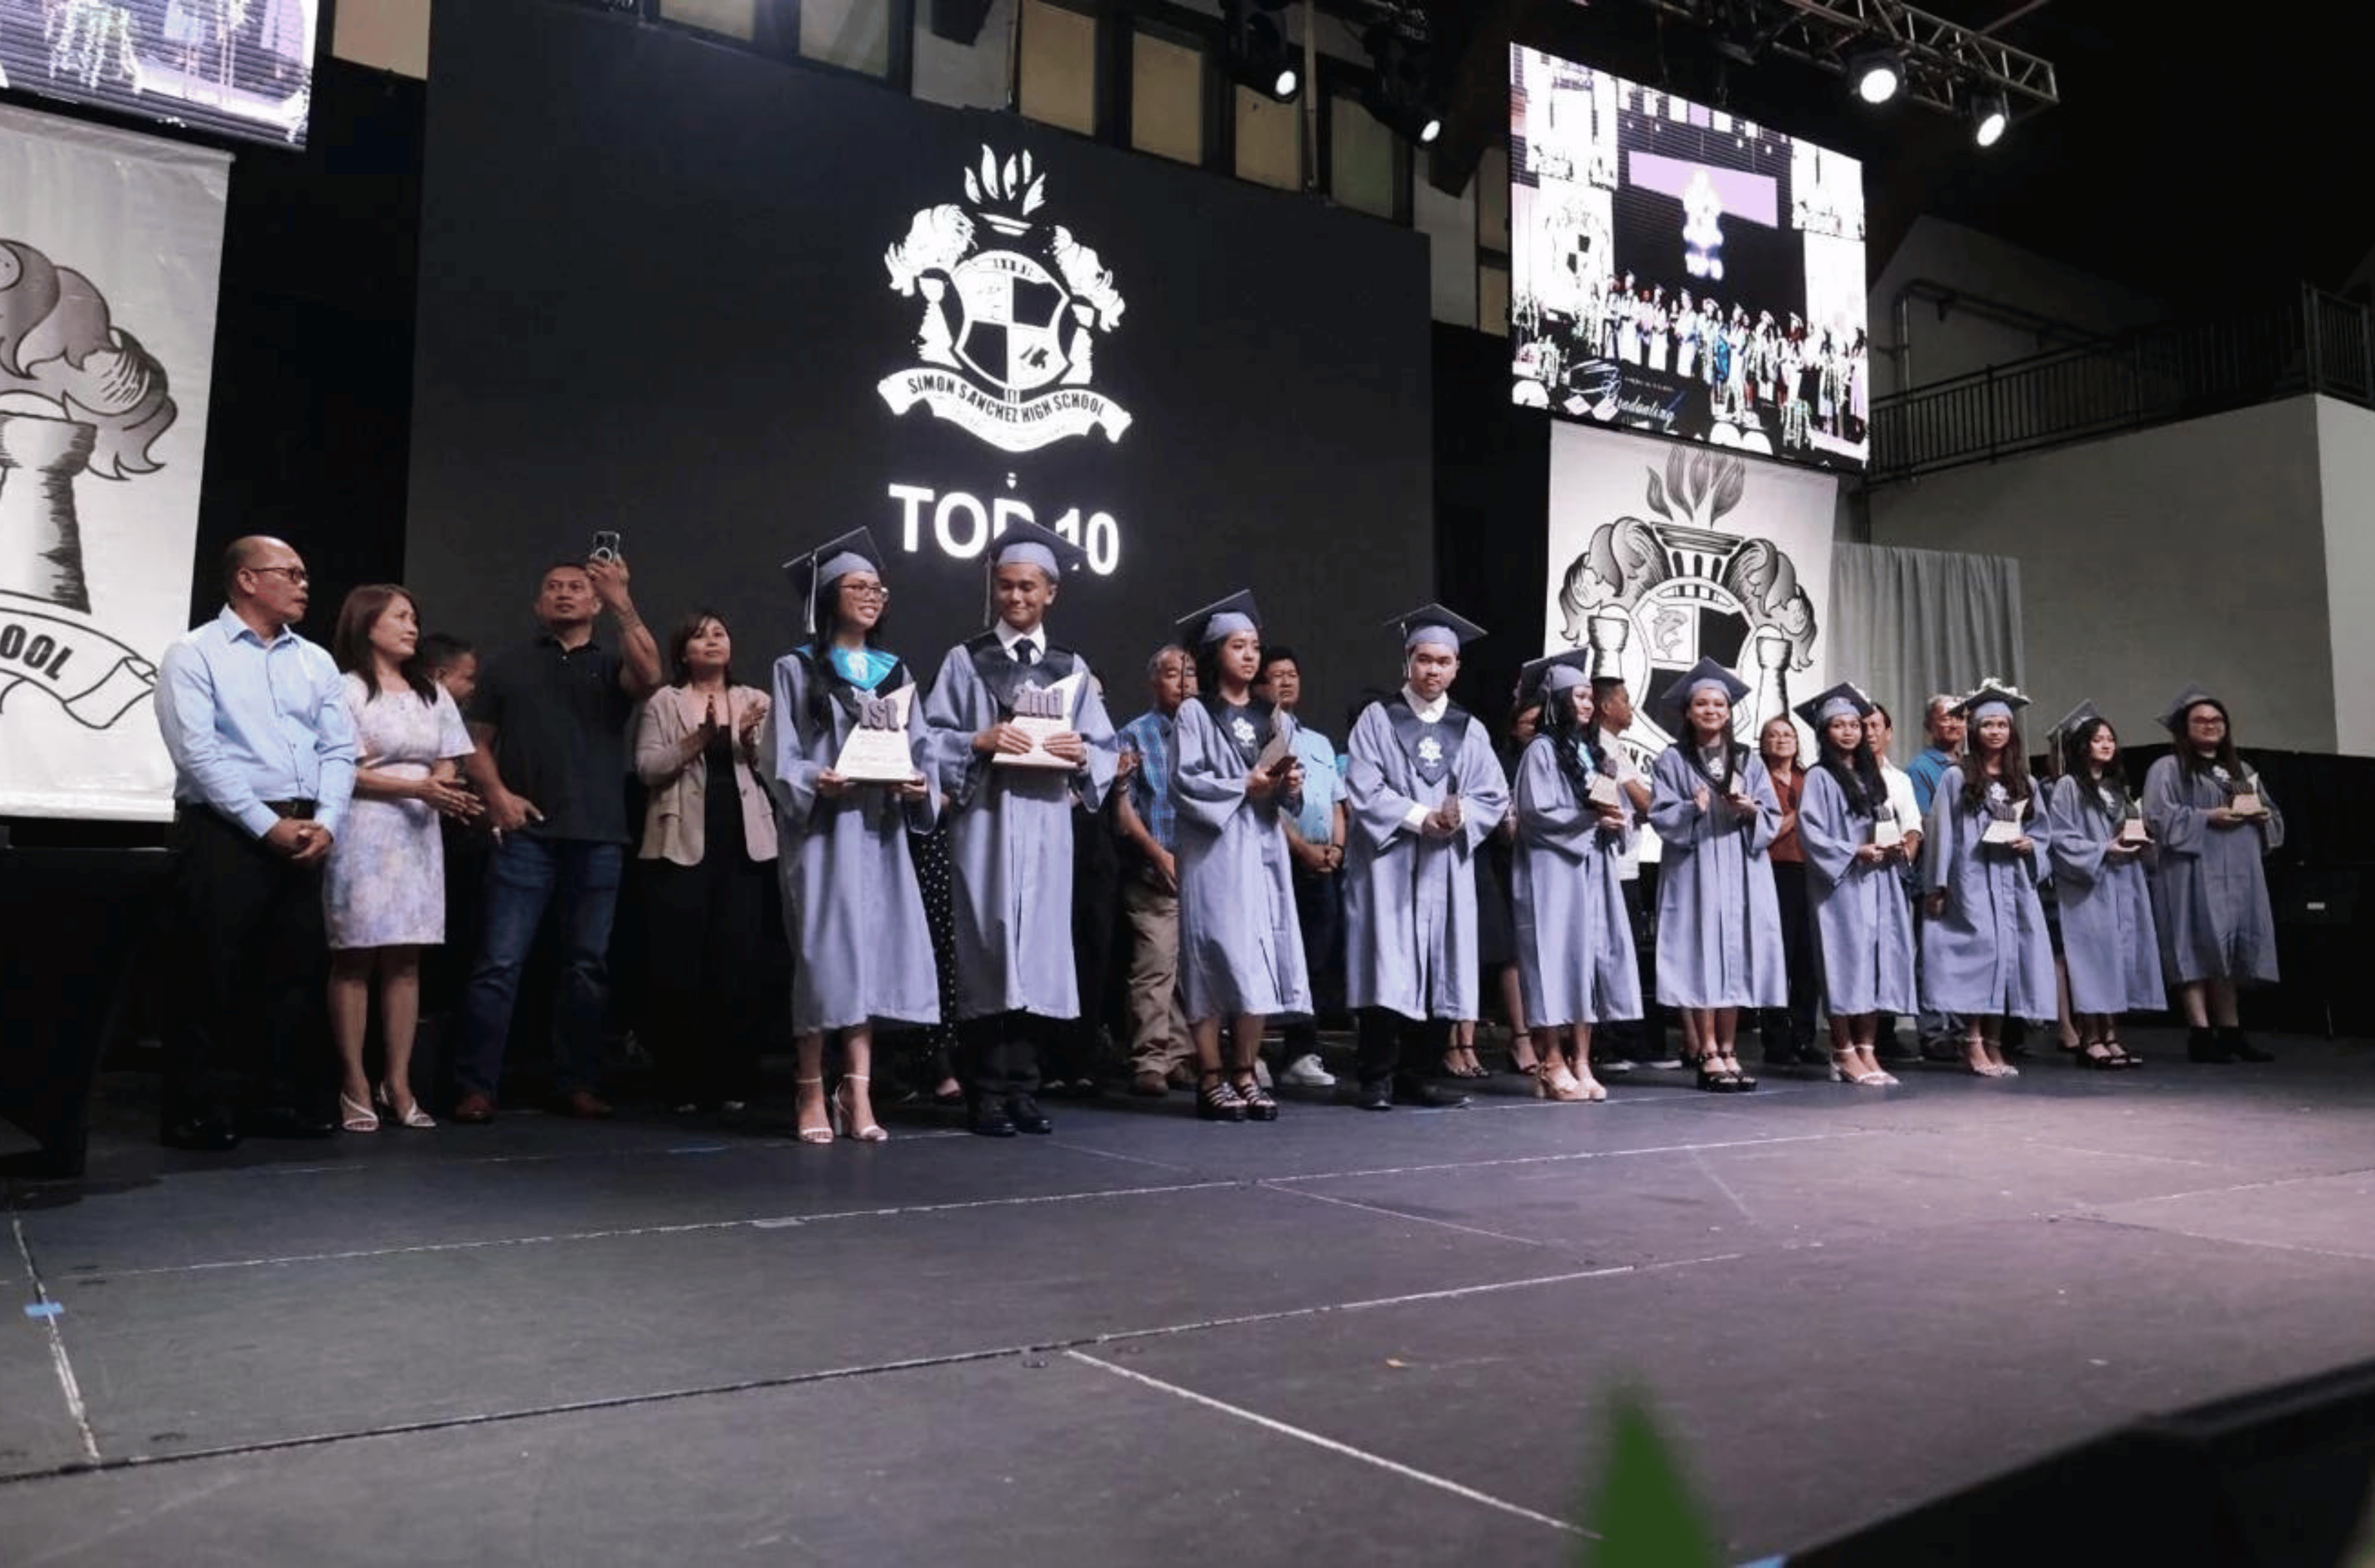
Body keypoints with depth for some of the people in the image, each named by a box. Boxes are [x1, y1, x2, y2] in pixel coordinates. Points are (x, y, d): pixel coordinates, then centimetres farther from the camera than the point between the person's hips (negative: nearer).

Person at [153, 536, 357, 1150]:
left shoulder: (316, 661, 15)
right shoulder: (194, 654, -1)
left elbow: (339, 750, 10)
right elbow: (198, 754, -11)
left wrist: (326, 823, -6)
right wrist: (267, 826, -15)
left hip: (306, 836, 5)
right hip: (224, 832, -5)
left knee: (295, 971, 7)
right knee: (214, 974, -3)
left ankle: (280, 1100, 15)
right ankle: (200, 1110, 6)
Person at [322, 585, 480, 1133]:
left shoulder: (433, 694, 17)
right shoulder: (347, 689, -3)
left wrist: (447, 793, -9)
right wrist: (415, 787, -19)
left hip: (419, 833, 6)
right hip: (363, 834, -6)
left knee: (406, 960, 4)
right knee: (356, 959, -4)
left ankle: (398, 1084, 7)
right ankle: (355, 1086, 1)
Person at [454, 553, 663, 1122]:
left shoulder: (611, 663, 12)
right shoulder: (507, 665, 14)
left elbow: (650, 677, -12)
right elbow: (478, 741, 12)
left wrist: (622, 603, -20)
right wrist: (497, 792, -6)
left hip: (599, 837, 1)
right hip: (526, 833, -1)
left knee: (590, 964, 6)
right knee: (500, 962, -6)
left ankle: (577, 1084, 14)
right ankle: (476, 1088, -2)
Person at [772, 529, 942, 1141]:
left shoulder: (896, 671, 17)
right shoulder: (797, 668, 5)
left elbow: (922, 748, 10)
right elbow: (782, 758, -3)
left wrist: (920, 786, -10)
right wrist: (815, 782, -22)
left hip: (881, 831, 4)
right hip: (822, 829, -3)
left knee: (874, 953, -1)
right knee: (824, 954, -5)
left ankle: (858, 1095, 2)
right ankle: (813, 1095, 4)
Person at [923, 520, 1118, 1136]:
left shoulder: (1072, 667, 14)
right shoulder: (965, 661, 8)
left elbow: (1106, 750, 11)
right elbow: (930, 738, 1)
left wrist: (1082, 754, -9)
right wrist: (980, 742, -14)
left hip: (1046, 826, 2)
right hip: (984, 822, -2)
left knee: (1039, 953, 2)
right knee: (987, 953, -4)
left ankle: (1023, 1090, 9)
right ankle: (989, 1095, 2)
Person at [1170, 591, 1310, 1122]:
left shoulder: (1276, 719, 17)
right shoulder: (1194, 714, 1)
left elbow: (1288, 796, 15)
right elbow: (1184, 783, -9)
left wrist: (1290, 786, -6)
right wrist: (1244, 786, -14)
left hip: (1264, 851, 5)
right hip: (1214, 853, -5)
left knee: (1260, 964, 2)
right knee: (1218, 961, -7)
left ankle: (1244, 1074, 10)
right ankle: (1212, 1081, -2)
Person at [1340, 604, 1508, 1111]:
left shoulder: (1470, 731, 13)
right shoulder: (1377, 719, 3)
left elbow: (1494, 797, 6)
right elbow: (1363, 789, -7)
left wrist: (1460, 817, -14)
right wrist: (1421, 817, -16)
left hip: (1446, 868, 4)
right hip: (1387, 863, -3)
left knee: (1436, 974, 3)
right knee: (1388, 973, -8)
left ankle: (1413, 1075, 11)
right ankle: (1377, 1079, -2)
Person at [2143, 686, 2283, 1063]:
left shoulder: (2242, 770, 20)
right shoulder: (2167, 769, 0)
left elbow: (2274, 816, 22)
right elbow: (2158, 817, -11)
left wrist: (2260, 815, -1)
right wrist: (2208, 817, -18)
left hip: (2239, 873, 6)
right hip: (2193, 873, -6)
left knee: (2229, 951, 6)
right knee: (2199, 950, -9)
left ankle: (2230, 1032, 10)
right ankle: (2201, 1035, -9)